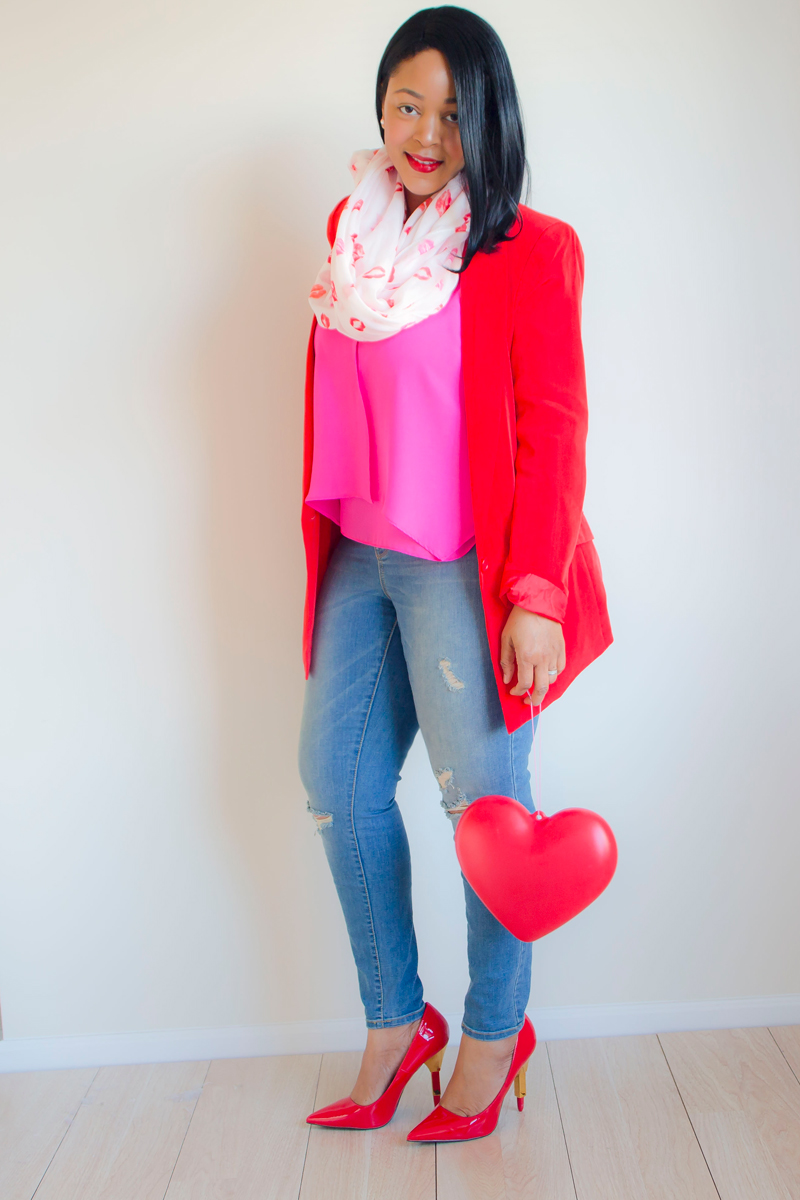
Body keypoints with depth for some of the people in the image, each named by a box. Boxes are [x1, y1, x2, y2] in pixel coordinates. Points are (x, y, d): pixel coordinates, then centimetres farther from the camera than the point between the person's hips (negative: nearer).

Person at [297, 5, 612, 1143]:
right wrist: (327, 537, 17)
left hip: (465, 567, -6)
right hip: (360, 559, 7)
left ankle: (495, 1032, 23)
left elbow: (554, 429, -11)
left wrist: (536, 595, -17)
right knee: (338, 778, 8)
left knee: (484, 794, 0)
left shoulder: (527, 250, -6)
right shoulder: (353, 230, 13)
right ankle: (397, 1022, 25)